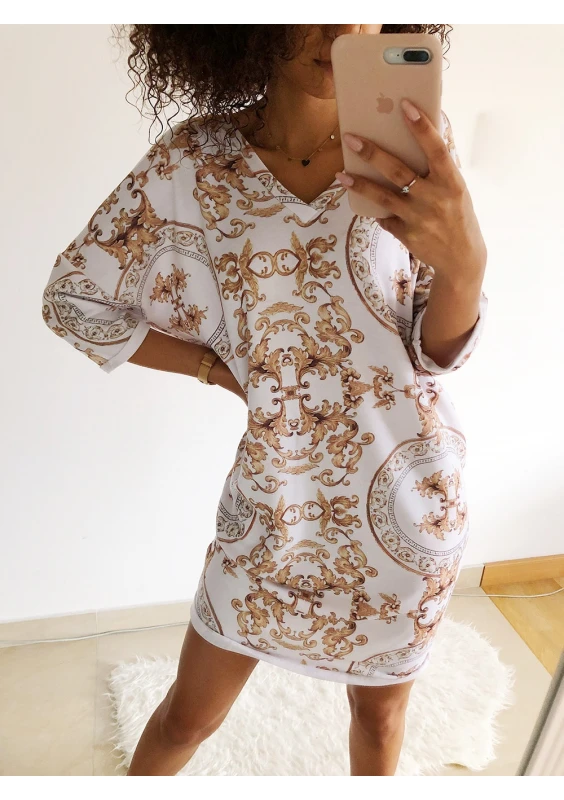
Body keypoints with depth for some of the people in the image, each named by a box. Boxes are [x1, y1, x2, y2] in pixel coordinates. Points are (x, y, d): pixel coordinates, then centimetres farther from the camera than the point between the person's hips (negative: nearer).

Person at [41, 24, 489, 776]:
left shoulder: (412, 147, -9)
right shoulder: (192, 163, -12)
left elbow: (441, 350, -9)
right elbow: (73, 298, -2)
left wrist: (466, 261, -31)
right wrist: (218, 369, -7)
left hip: (407, 494, 1)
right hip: (277, 500, 0)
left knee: (380, 706, 23)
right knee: (191, 714, 17)